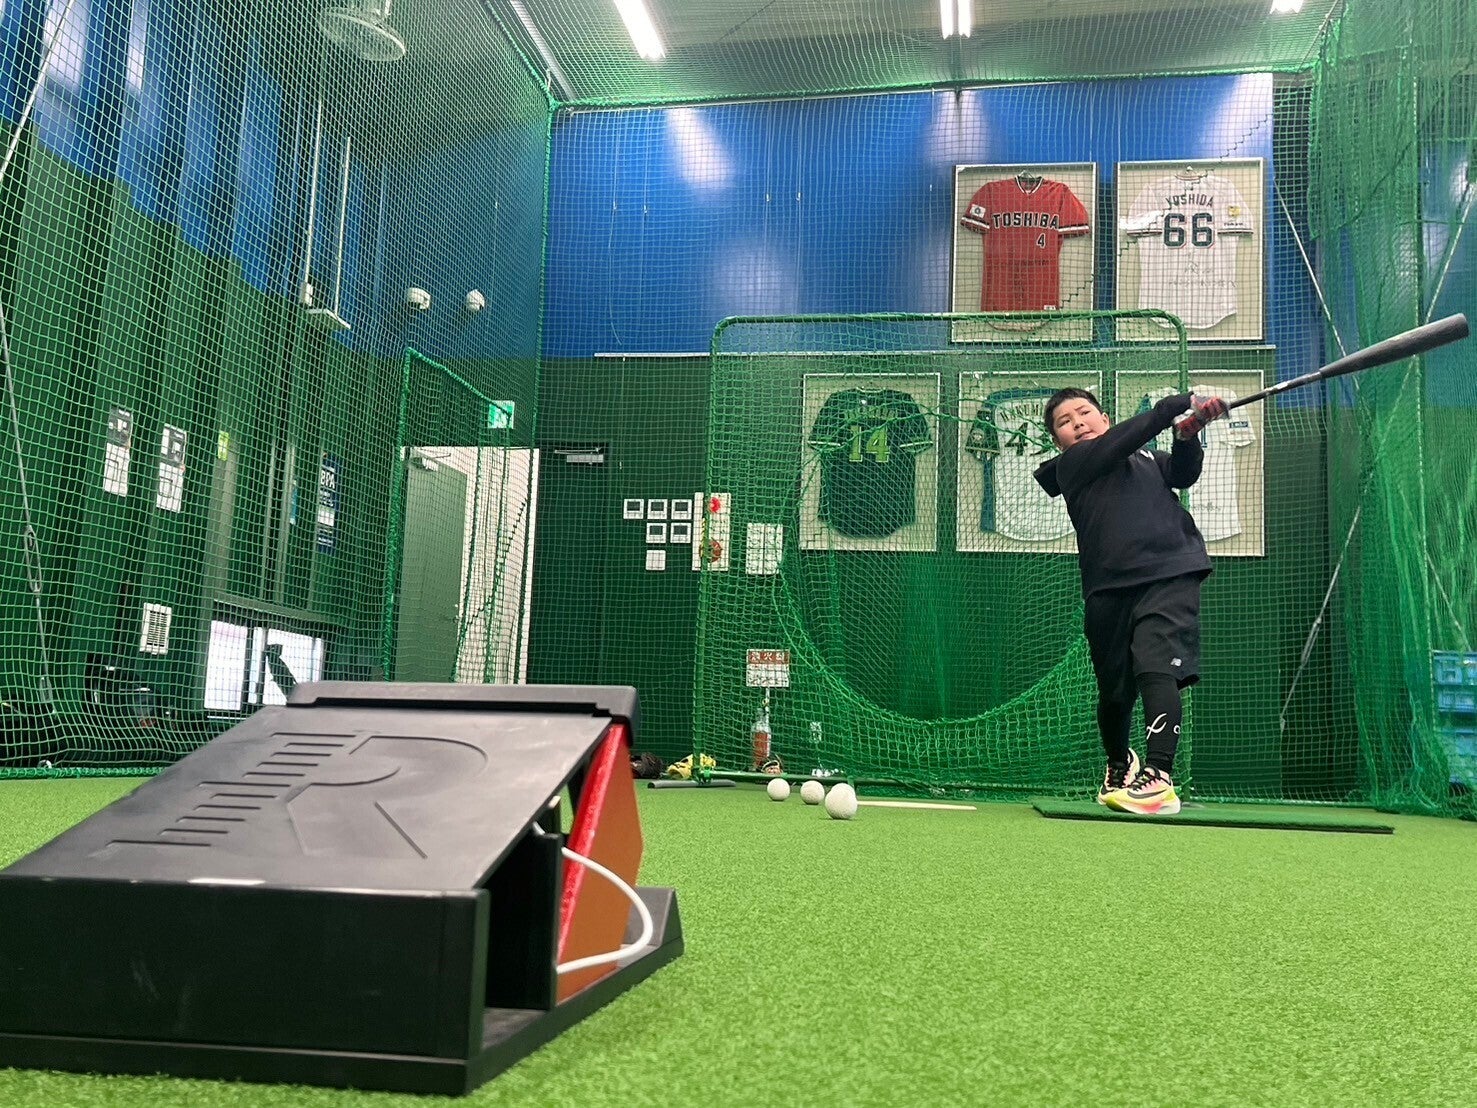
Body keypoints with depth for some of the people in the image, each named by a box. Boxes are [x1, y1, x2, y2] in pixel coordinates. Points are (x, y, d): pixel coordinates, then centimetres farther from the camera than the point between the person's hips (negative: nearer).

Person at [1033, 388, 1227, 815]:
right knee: (1115, 691, 11)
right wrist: (1181, 404, -11)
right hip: (1109, 589, -1)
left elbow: (1183, 474, 4)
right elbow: (1123, 439, -9)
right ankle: (1119, 765, 40)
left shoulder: (1146, 458, 22)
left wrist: (1188, 436, -14)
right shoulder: (1072, 465, 6)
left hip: (1171, 575, 1)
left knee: (1156, 667, -21)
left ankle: (1158, 778, -28)